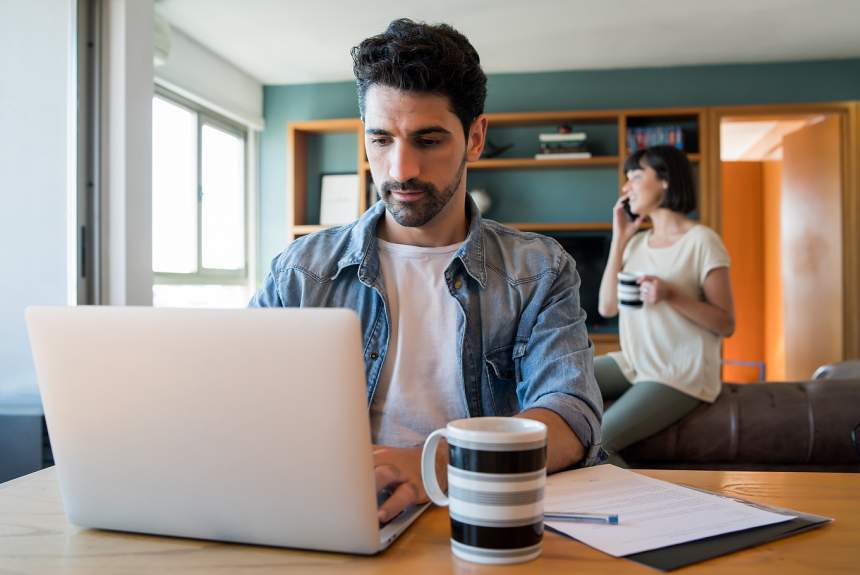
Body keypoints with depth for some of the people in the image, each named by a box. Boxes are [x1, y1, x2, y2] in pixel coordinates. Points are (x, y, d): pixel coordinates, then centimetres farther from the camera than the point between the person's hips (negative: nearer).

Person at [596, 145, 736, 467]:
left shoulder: (702, 241, -9)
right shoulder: (637, 242, 12)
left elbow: (726, 324, -9)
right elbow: (607, 308, 3)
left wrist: (671, 295, -24)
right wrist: (619, 240, 2)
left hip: (681, 376, -7)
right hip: (633, 364, 7)